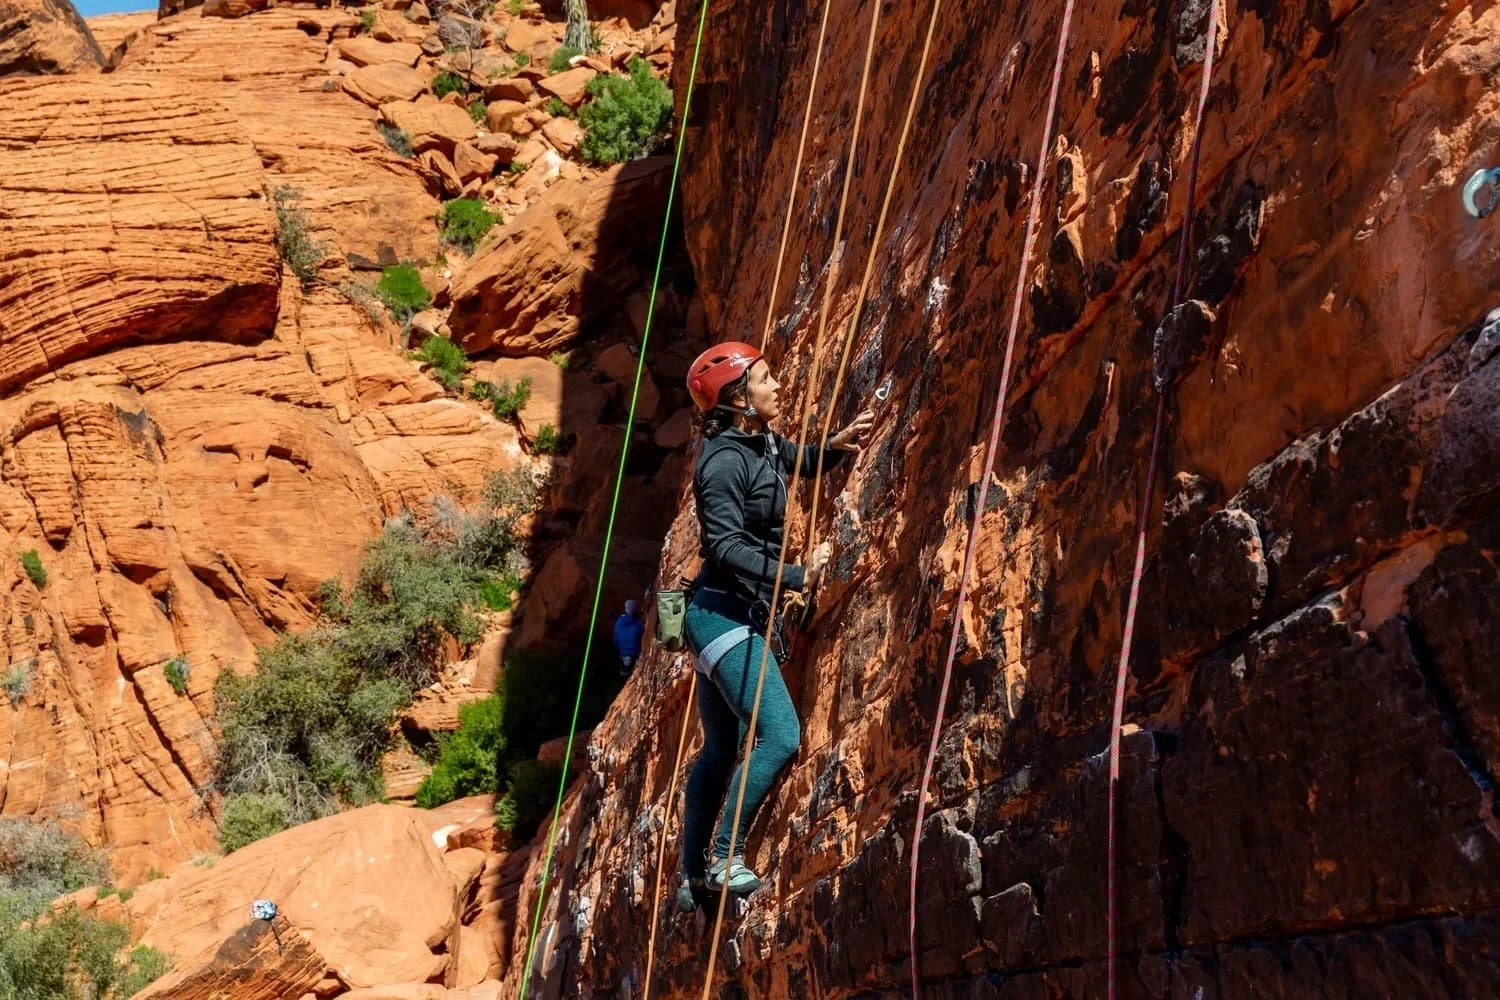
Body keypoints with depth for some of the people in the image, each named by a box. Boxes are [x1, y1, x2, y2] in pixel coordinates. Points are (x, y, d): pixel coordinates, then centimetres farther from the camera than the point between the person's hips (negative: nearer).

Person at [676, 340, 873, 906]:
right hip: (724, 614, -10)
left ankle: (694, 877, 25)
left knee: (720, 750, 15)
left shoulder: (763, 443, 11)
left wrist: (837, 444, 12)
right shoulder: (723, 462, -17)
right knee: (780, 735, -19)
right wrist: (797, 577, -30)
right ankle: (723, 858, -6)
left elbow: (800, 463, 31)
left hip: (737, 616, 10)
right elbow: (725, 547, -25)